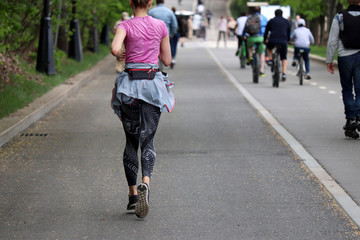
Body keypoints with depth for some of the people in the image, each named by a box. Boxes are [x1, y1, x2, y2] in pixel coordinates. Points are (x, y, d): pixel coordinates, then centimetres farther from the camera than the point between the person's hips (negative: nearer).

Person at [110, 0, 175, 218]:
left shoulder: (125, 26, -3)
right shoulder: (161, 26, 4)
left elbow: (115, 48, -22)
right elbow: (167, 60, 9)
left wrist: (120, 55, 0)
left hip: (130, 84, -1)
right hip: (153, 83, 1)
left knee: (131, 140, 11)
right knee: (148, 139, 1)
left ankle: (133, 194, 12)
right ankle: (146, 182, -26)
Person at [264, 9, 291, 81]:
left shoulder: (271, 21, 16)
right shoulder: (286, 22, 19)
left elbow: (266, 32, 26)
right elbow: (288, 33, 29)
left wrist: (265, 40, 45)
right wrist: (287, 40, 49)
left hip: (272, 41, -1)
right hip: (283, 42, 1)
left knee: (268, 47, 35)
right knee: (284, 58, 16)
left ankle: (270, 59, 13)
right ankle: (284, 73, 0)